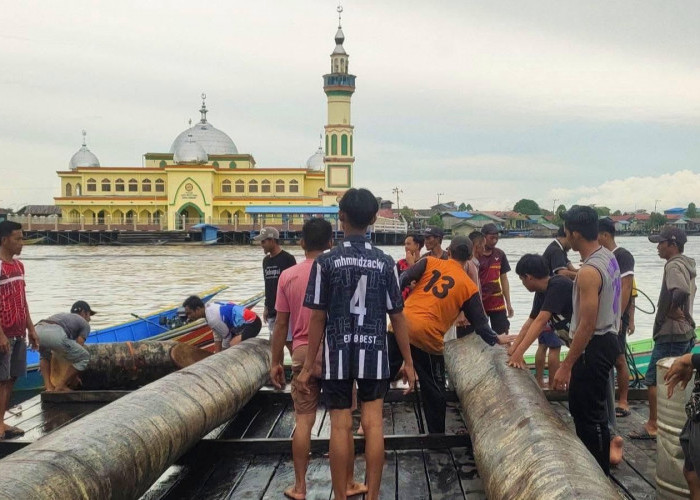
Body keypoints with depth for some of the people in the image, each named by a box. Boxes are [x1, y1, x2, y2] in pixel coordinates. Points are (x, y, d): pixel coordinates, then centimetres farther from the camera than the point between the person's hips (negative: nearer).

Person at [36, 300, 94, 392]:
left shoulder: (62, 315, 43)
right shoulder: (84, 324, 26)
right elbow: (78, 349, 19)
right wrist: (74, 375, 28)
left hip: (38, 330, 7)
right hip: (55, 335, -7)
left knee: (44, 355, 39)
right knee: (84, 357, 10)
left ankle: (48, 386, 22)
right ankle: (60, 386, 12)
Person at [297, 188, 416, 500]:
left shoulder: (326, 261, -7)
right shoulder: (384, 263, -2)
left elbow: (318, 317, -6)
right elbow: (397, 316, 0)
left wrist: (308, 366, 0)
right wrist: (408, 362, 9)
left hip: (337, 355, -1)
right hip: (374, 355, 1)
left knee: (341, 427, 4)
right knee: (373, 424, 5)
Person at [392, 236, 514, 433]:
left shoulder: (430, 262, 9)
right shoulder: (469, 287, 8)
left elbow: (403, 280, -3)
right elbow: (479, 323, 13)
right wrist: (496, 339, 28)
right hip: (428, 337, -2)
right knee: (434, 391, 14)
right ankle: (437, 434, 23)